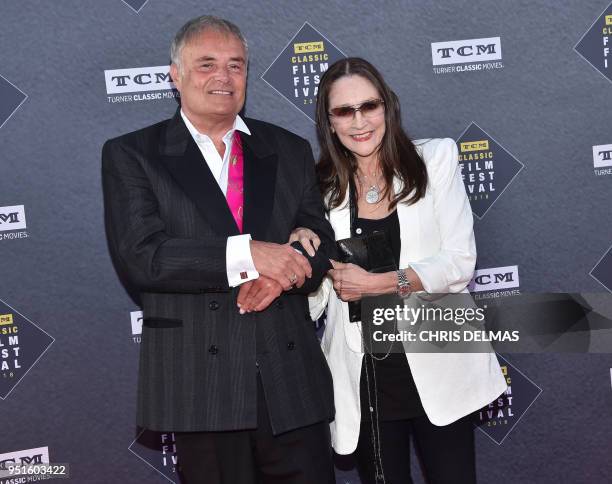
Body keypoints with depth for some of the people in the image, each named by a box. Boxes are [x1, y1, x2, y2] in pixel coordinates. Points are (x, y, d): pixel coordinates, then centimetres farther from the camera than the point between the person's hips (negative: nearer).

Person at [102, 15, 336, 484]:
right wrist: (248, 254, -21)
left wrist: (280, 274, -13)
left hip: (292, 378, 3)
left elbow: (322, 244, 10)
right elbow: (139, 256, -11)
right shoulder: (130, 155, 1)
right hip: (200, 384, -2)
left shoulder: (290, 150, 12)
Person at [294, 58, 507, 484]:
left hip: (436, 366, -1)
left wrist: (378, 283, -16)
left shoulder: (435, 158, 0)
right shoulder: (322, 188, 3)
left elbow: (460, 262, -8)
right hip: (363, 380, 2)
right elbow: (314, 306, 5)